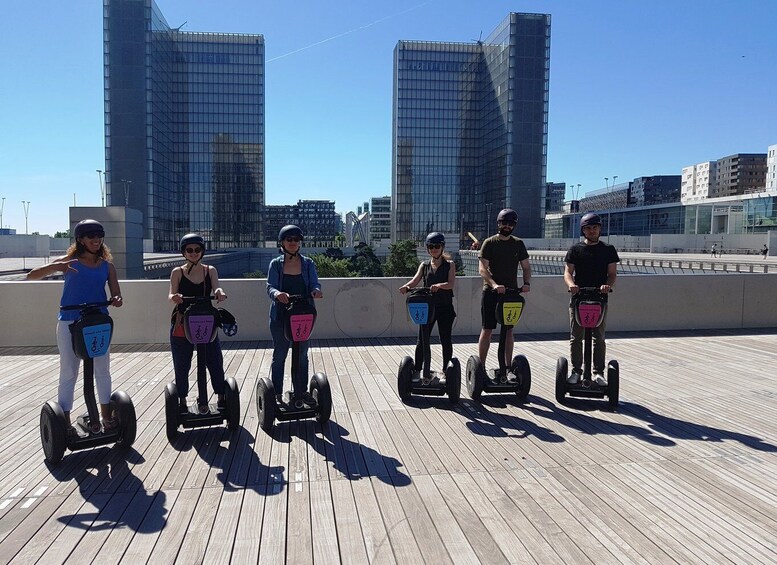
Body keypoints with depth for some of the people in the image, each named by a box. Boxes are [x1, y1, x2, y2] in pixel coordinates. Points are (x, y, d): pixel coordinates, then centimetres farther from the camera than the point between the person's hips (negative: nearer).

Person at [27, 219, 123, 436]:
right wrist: (54, 267, -24)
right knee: (68, 373, 4)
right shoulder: (69, 261, 0)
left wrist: (116, 300, -20)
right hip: (70, 323, -3)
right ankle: (65, 422, 13)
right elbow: (31, 276, -5)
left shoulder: (107, 266, 7)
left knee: (102, 371, 11)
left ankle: (107, 416, 23)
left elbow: (116, 294, 5)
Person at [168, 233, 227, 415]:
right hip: (182, 324, -1)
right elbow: (171, 295, -9)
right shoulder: (177, 272, 2)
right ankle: (182, 402, 20)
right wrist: (175, 298, -33)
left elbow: (216, 288, -10)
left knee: (215, 361, 2)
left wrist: (219, 292, -34)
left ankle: (221, 398, 17)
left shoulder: (210, 270, 6)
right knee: (181, 366, 6)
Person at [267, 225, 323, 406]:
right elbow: (270, 287, -12)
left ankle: (301, 391, 26)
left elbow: (314, 283, -6)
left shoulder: (308, 263, 3)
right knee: (279, 355, 7)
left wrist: (316, 291, -31)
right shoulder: (276, 264, -2)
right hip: (280, 316, -2)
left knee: (302, 355, 12)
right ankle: (277, 394, 18)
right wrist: (277, 294, -36)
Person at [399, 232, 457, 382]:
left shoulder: (449, 265, 2)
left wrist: (439, 286, -34)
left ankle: (446, 371, 19)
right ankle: (417, 370, 7)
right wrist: (406, 286, -28)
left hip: (445, 307, -2)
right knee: (422, 340, 0)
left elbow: (451, 284, -13)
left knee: (445, 340, 6)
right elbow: (415, 280, -6)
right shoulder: (424, 265, 9)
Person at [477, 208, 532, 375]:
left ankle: (508, 366, 15)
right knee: (487, 330, 0)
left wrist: (527, 283, -10)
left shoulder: (518, 244, 9)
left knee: (508, 330, 8)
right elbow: (482, 269, -9)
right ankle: (481, 366, 6)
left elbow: (526, 267, 9)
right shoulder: (489, 243, -1)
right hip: (491, 292, -3)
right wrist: (494, 284, -25)